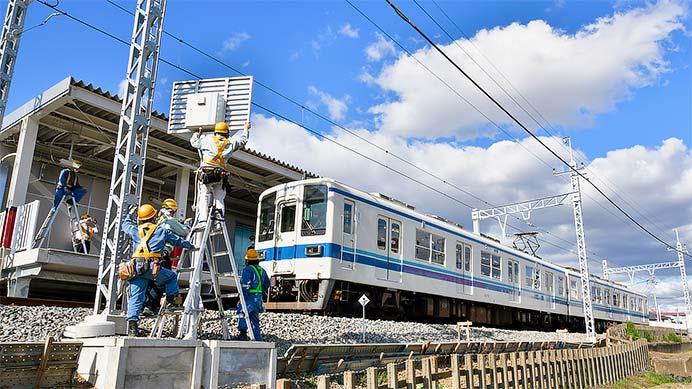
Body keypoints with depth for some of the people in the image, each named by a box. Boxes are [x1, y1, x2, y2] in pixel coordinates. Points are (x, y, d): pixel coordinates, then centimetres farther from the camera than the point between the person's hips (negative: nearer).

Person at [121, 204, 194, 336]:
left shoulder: (135, 230, 18)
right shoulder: (162, 231, 11)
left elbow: (125, 224, 41)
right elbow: (178, 241, 22)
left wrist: (129, 216, 61)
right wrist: (190, 245, 40)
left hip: (136, 268, 3)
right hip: (152, 267, -3)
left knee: (135, 298, 5)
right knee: (172, 276, 23)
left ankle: (132, 324, -2)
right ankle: (173, 298, 12)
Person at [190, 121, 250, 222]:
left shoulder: (207, 139, 8)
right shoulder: (231, 142, 12)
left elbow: (194, 141, 24)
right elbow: (243, 139, 29)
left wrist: (197, 133, 45)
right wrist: (246, 129, 47)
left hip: (205, 173, -1)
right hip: (221, 175, 1)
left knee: (204, 197, -3)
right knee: (219, 199, 6)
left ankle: (202, 220, -16)